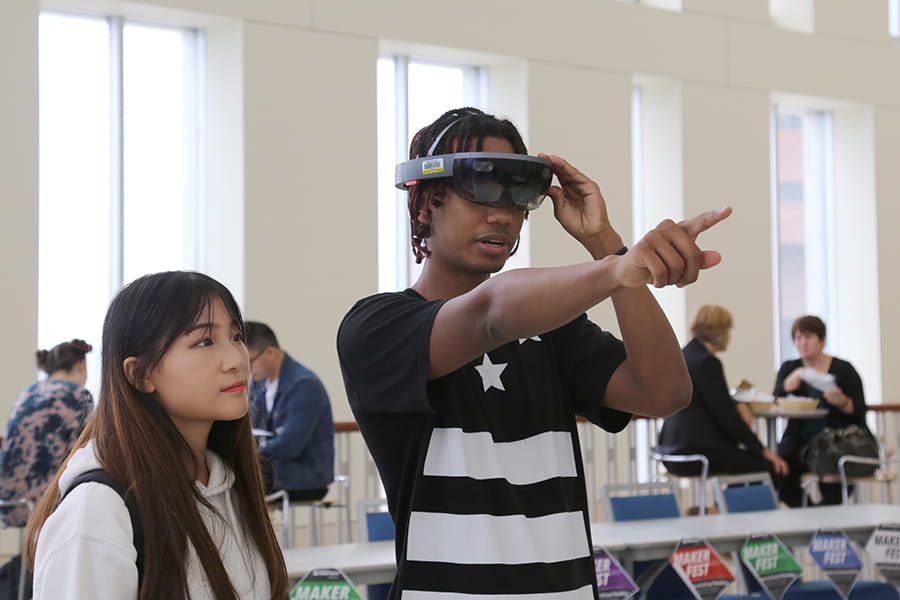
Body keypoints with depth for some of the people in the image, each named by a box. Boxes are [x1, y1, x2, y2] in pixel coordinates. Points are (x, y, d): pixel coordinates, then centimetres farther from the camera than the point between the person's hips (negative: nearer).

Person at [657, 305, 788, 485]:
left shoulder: (682, 356, 13)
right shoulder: (708, 363, -15)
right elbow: (726, 415, -16)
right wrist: (762, 450, -11)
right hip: (698, 453, -10)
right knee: (771, 466, -5)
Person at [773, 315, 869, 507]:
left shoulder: (843, 369, 5)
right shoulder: (789, 369, 13)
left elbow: (859, 413, -1)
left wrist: (841, 401, -21)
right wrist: (795, 378, -18)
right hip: (800, 440, 2)